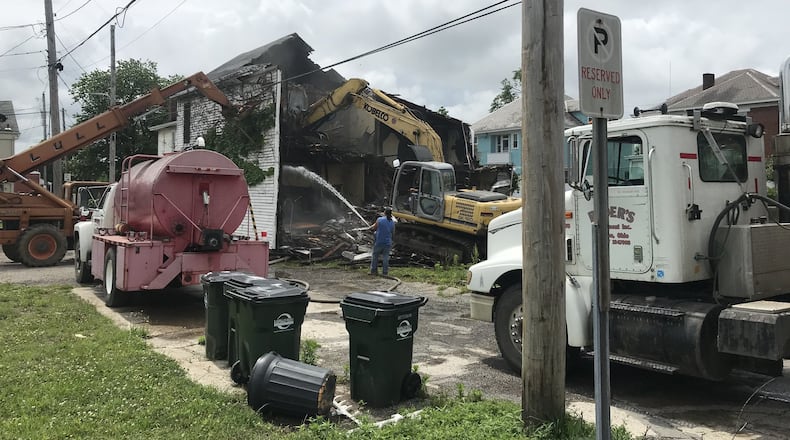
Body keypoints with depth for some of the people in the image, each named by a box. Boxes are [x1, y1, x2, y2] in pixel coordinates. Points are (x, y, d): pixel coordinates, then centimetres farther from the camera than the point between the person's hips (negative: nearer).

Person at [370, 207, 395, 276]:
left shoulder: (379, 220, -9)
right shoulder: (393, 222, 0)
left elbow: (374, 228, 1)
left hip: (378, 242, -2)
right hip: (388, 243, 2)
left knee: (375, 256, 14)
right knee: (385, 258, 9)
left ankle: (373, 271, 17)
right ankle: (385, 272, 11)